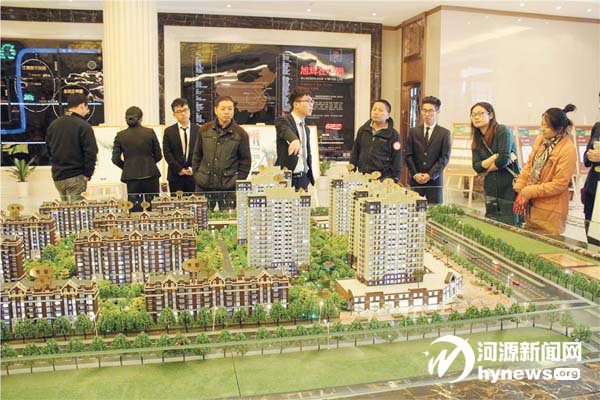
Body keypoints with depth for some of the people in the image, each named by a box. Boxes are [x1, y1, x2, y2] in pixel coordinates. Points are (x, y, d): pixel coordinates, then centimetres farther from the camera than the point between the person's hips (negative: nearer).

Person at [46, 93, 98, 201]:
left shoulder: (53, 124, 10)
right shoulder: (83, 126, -13)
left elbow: (48, 149, 17)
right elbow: (91, 153, -17)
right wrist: (87, 174, -9)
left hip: (57, 177, 7)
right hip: (75, 177, -7)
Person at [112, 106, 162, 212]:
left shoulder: (120, 135, 1)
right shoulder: (150, 132, -1)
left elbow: (116, 159, 0)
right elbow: (158, 156, 3)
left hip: (131, 176, 1)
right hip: (150, 175, 0)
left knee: (135, 210, 5)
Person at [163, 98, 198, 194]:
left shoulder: (198, 130, 5)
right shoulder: (169, 131, 6)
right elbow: (167, 153, 0)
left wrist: (194, 168, -9)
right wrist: (179, 169, -9)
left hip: (194, 175, 0)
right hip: (175, 176, 0)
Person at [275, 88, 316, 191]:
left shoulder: (306, 129, 19)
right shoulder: (283, 120, -5)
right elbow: (285, 131, -29)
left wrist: (310, 178, 20)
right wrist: (294, 140, -51)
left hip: (303, 178, 7)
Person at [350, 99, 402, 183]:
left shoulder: (393, 135, 0)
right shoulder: (363, 130, 11)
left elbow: (397, 160, -1)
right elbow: (355, 152, 16)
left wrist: (395, 179, -6)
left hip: (384, 179, -3)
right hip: (362, 178, 3)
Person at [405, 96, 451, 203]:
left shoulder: (444, 133, 4)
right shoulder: (413, 131, 10)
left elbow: (444, 158, -2)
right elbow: (408, 155, 5)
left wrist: (430, 175, -11)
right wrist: (415, 174, -6)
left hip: (435, 180, -1)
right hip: (415, 180, 1)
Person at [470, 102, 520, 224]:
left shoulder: (503, 131, -7)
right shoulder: (477, 140, 10)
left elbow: (504, 159, -18)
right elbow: (476, 167, -1)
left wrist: (486, 168, -3)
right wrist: (495, 157, -14)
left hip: (510, 188, -6)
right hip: (491, 190, 6)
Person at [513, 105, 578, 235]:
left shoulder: (568, 150, -16)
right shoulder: (540, 139, 4)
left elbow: (559, 184, -18)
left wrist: (528, 192, -16)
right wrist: (520, 192, -3)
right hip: (532, 206, 6)